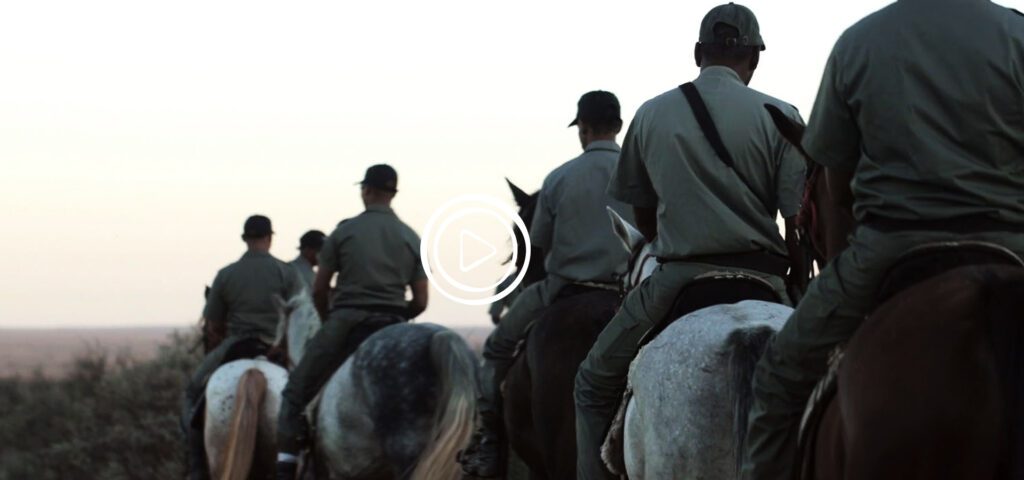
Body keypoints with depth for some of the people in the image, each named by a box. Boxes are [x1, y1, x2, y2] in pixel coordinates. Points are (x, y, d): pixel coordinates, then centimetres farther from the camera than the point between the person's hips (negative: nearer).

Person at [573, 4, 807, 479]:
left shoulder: (651, 115, 7)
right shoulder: (778, 116, -1)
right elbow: (799, 221, -3)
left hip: (676, 279, 1)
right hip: (761, 278, -1)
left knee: (595, 383, 18)